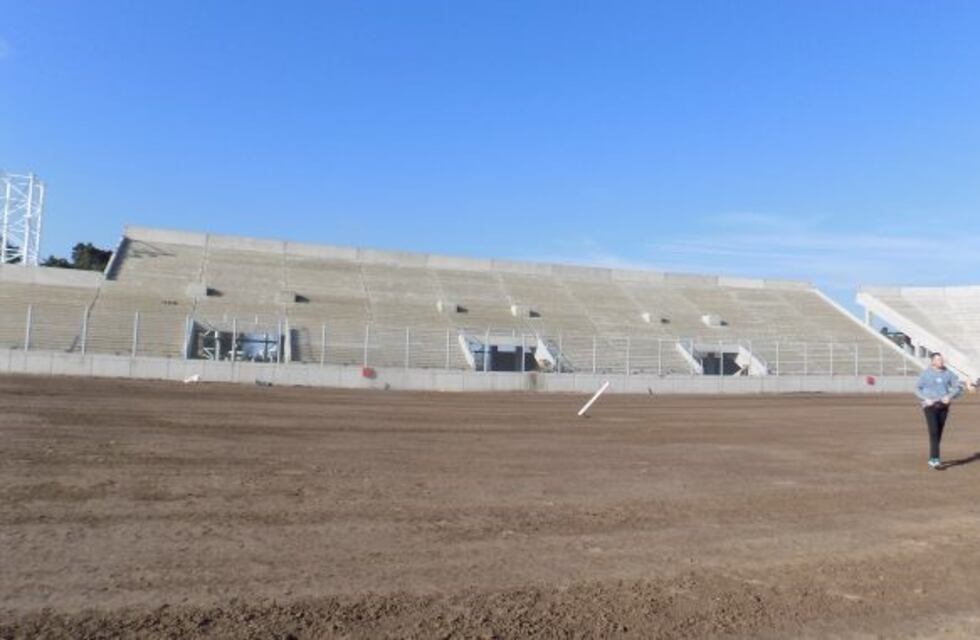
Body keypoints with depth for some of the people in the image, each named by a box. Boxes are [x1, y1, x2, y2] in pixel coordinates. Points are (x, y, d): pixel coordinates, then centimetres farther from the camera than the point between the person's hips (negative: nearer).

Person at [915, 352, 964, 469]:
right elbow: (917, 389, 3)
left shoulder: (947, 373, 5)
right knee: (933, 432, -14)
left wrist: (950, 396, -11)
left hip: (943, 406, 4)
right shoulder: (926, 373, -4)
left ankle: (932, 459, 21)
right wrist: (925, 399, -14)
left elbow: (958, 386, 7)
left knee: (939, 433, 8)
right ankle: (935, 460, -18)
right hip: (930, 406, -4)